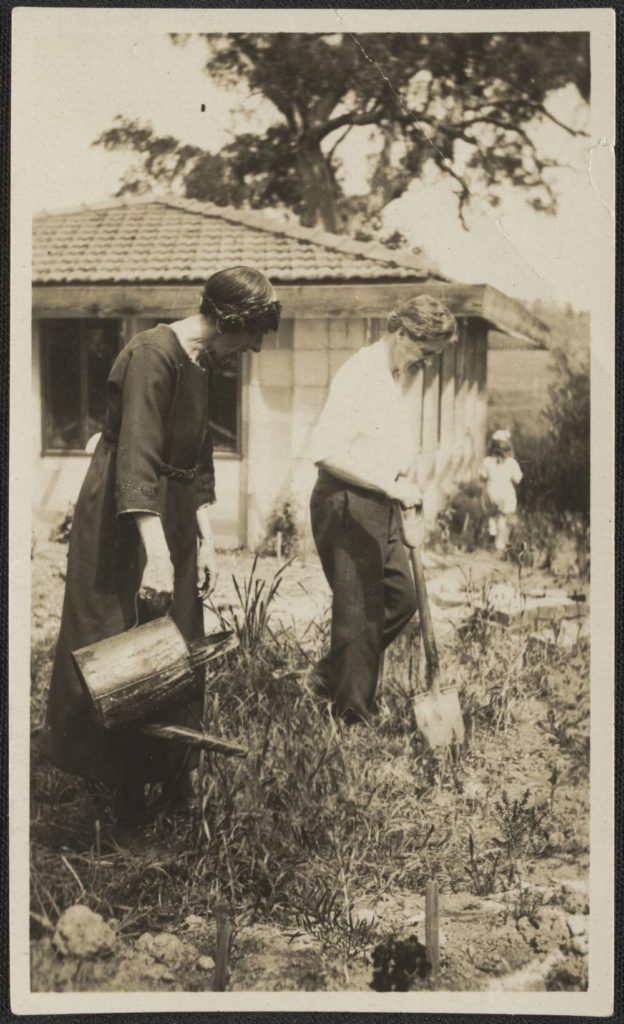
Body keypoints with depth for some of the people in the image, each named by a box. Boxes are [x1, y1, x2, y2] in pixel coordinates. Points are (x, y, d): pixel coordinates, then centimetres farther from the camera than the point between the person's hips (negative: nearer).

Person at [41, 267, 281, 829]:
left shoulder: (201, 365, 9)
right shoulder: (153, 354, -19)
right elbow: (137, 460, -27)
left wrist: (205, 539, 9)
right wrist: (156, 552, -32)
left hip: (173, 517, 9)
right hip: (125, 524, -9)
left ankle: (172, 788, 21)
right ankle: (127, 801, 6)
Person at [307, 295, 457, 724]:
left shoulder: (405, 376, 11)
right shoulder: (360, 375, -18)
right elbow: (326, 450, -26)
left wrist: (404, 485, 11)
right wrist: (391, 485, -28)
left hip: (382, 503, 9)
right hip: (346, 502, -9)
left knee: (402, 597, 11)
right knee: (359, 611, -4)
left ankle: (331, 675, 25)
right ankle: (354, 715, 6)